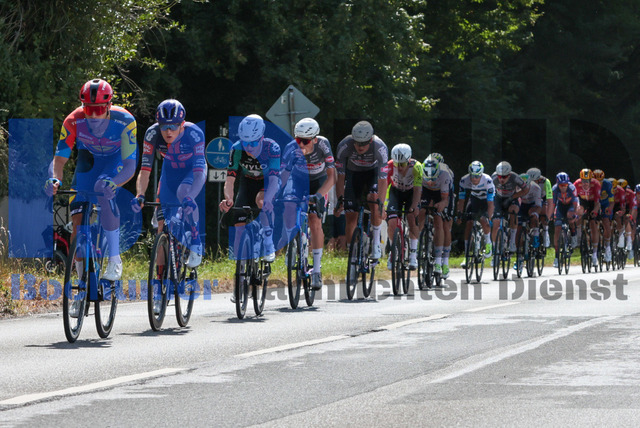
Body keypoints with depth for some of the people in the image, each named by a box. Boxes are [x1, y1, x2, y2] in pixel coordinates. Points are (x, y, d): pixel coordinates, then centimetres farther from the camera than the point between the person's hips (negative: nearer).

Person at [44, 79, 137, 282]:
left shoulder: (124, 122, -35)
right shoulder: (73, 122, -30)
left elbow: (130, 166, -37)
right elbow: (60, 158, -27)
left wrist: (113, 183, -57)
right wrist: (55, 179, -49)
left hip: (115, 158, -3)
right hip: (88, 157, 3)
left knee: (105, 194, -34)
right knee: (78, 219, -8)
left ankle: (115, 261, -23)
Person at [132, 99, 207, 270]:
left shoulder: (194, 133, -37)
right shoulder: (152, 133, -29)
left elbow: (199, 172, -42)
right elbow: (145, 169, -30)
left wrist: (190, 197, -59)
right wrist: (140, 195, -48)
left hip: (192, 170, -3)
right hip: (171, 171, 3)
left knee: (183, 193, -35)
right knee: (163, 225, -2)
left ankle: (196, 245, -18)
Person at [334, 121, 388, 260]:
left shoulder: (380, 148, -36)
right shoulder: (344, 146, -33)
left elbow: (383, 180, -34)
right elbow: (340, 175, -23)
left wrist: (380, 205, -41)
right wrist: (340, 200, -28)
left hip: (373, 171, -1)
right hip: (353, 173, 1)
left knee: (375, 201, -27)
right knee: (351, 215, -6)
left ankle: (376, 242, -11)